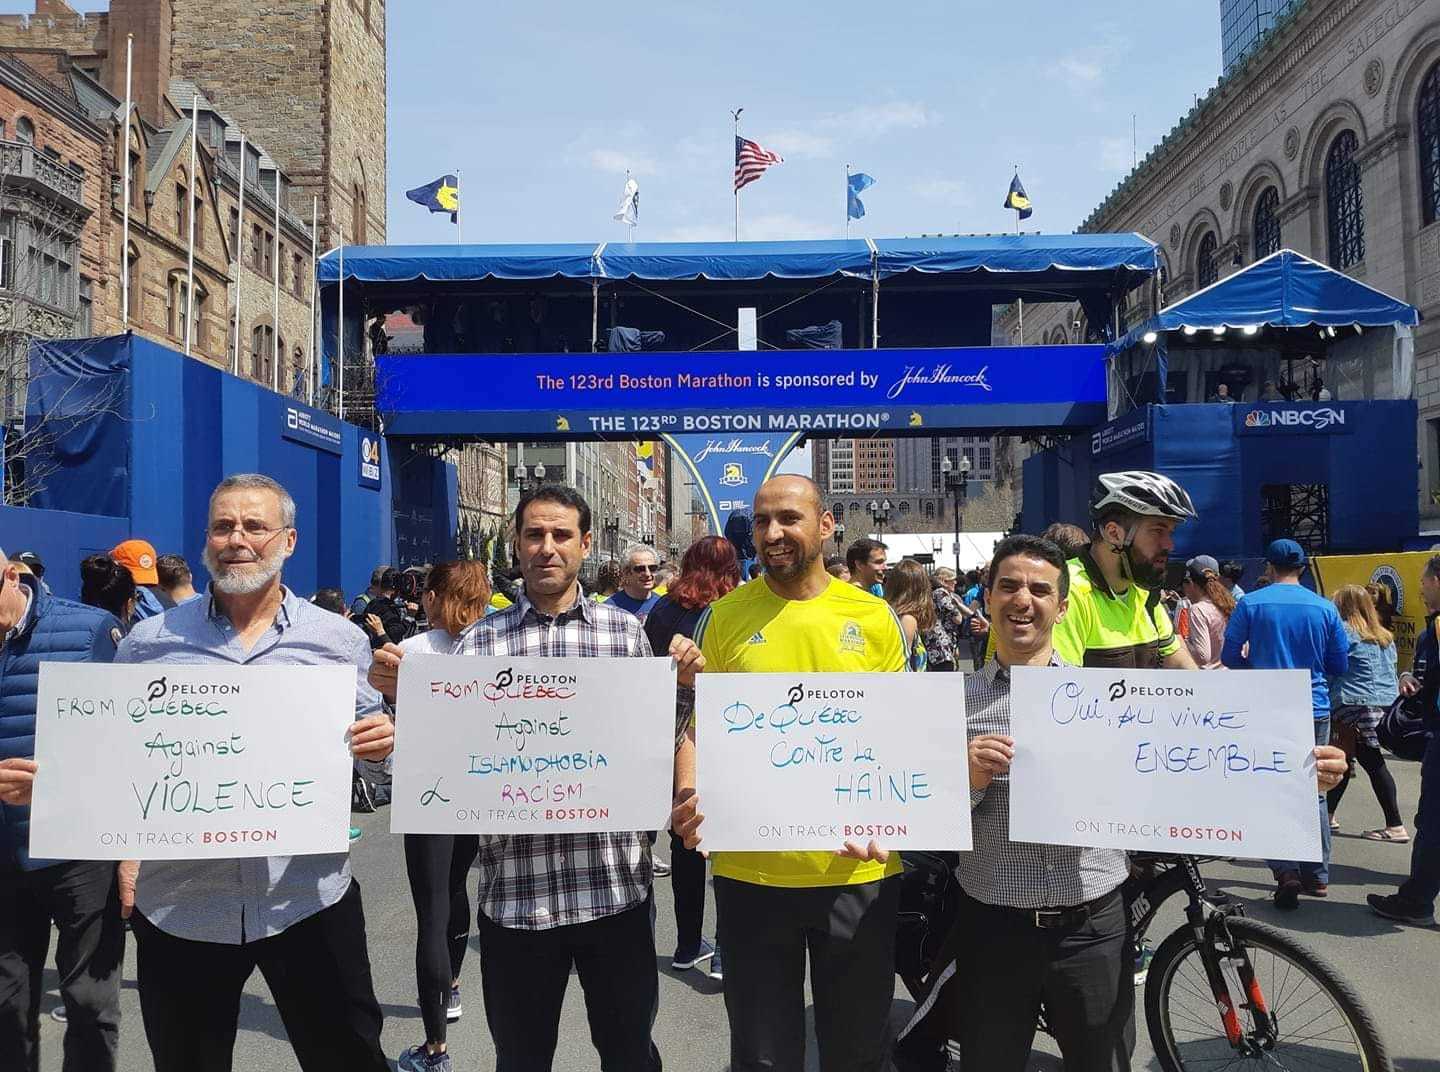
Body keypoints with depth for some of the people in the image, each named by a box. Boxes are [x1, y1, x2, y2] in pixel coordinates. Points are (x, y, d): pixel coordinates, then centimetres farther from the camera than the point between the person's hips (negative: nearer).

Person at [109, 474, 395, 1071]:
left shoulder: (338, 640, 2)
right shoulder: (150, 642, 4)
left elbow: (371, 747, 7)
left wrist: (380, 745, -15)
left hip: (308, 899, -1)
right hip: (179, 906, 1)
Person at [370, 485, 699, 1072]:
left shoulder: (625, 629, 5)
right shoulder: (479, 640, 3)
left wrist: (681, 687, -10)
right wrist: (400, 694, -15)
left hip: (615, 885, 0)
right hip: (515, 892, 0)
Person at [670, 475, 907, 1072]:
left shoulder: (874, 617, 1)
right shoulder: (724, 616, 0)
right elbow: (697, 724, 4)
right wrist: (689, 798, -15)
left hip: (858, 869, 1)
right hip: (750, 869, 0)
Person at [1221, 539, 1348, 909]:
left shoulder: (1250, 604, -5)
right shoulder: (1325, 608, 0)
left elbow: (1230, 657, -3)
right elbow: (1340, 665, 6)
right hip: (1315, 711, 2)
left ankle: (1287, 871, -8)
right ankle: (1317, 875, 20)